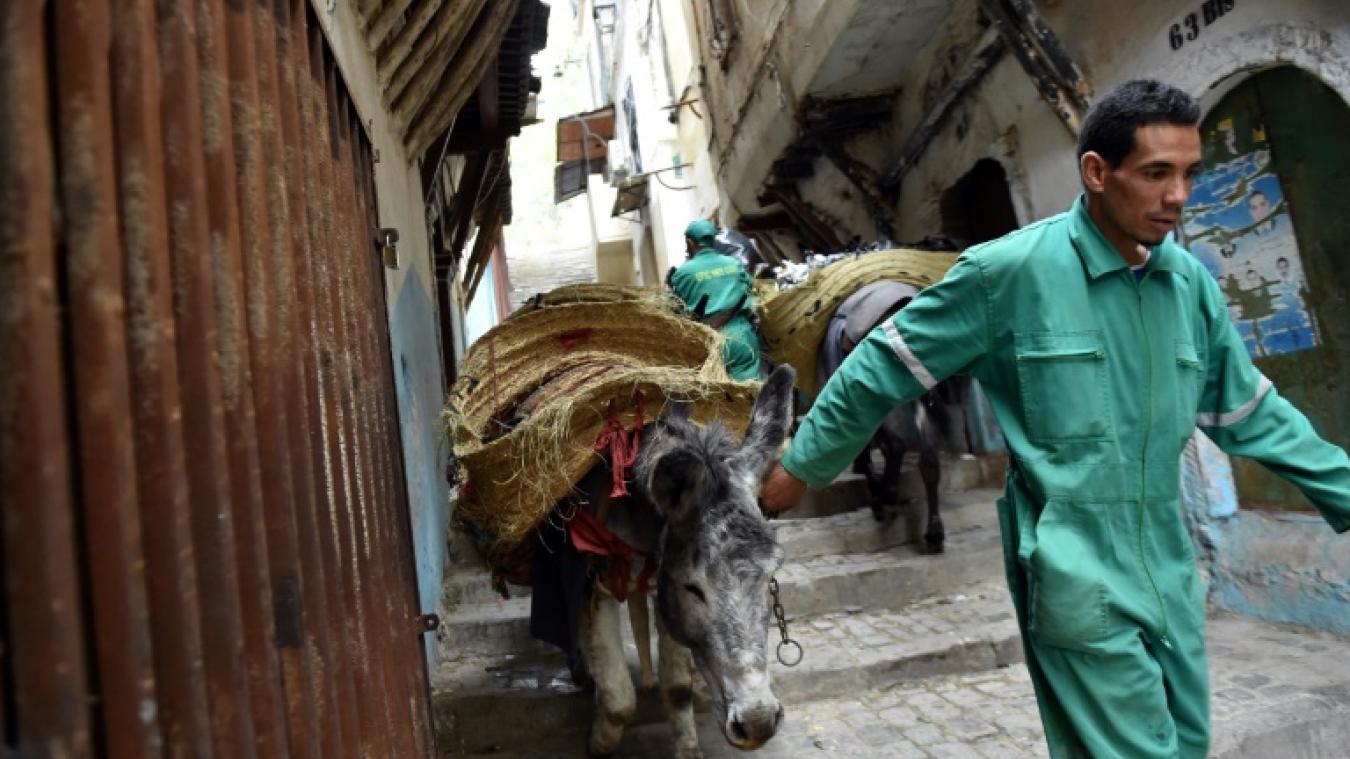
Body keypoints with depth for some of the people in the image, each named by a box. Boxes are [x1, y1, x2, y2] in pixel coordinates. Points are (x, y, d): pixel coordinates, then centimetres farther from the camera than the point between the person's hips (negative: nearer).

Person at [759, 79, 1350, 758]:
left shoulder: (1190, 282, 4)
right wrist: (801, 467, -4)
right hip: (1076, 579, -6)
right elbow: (885, 365, -8)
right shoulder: (1011, 269, -14)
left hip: (1170, 577, 7)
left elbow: (1247, 412, 16)